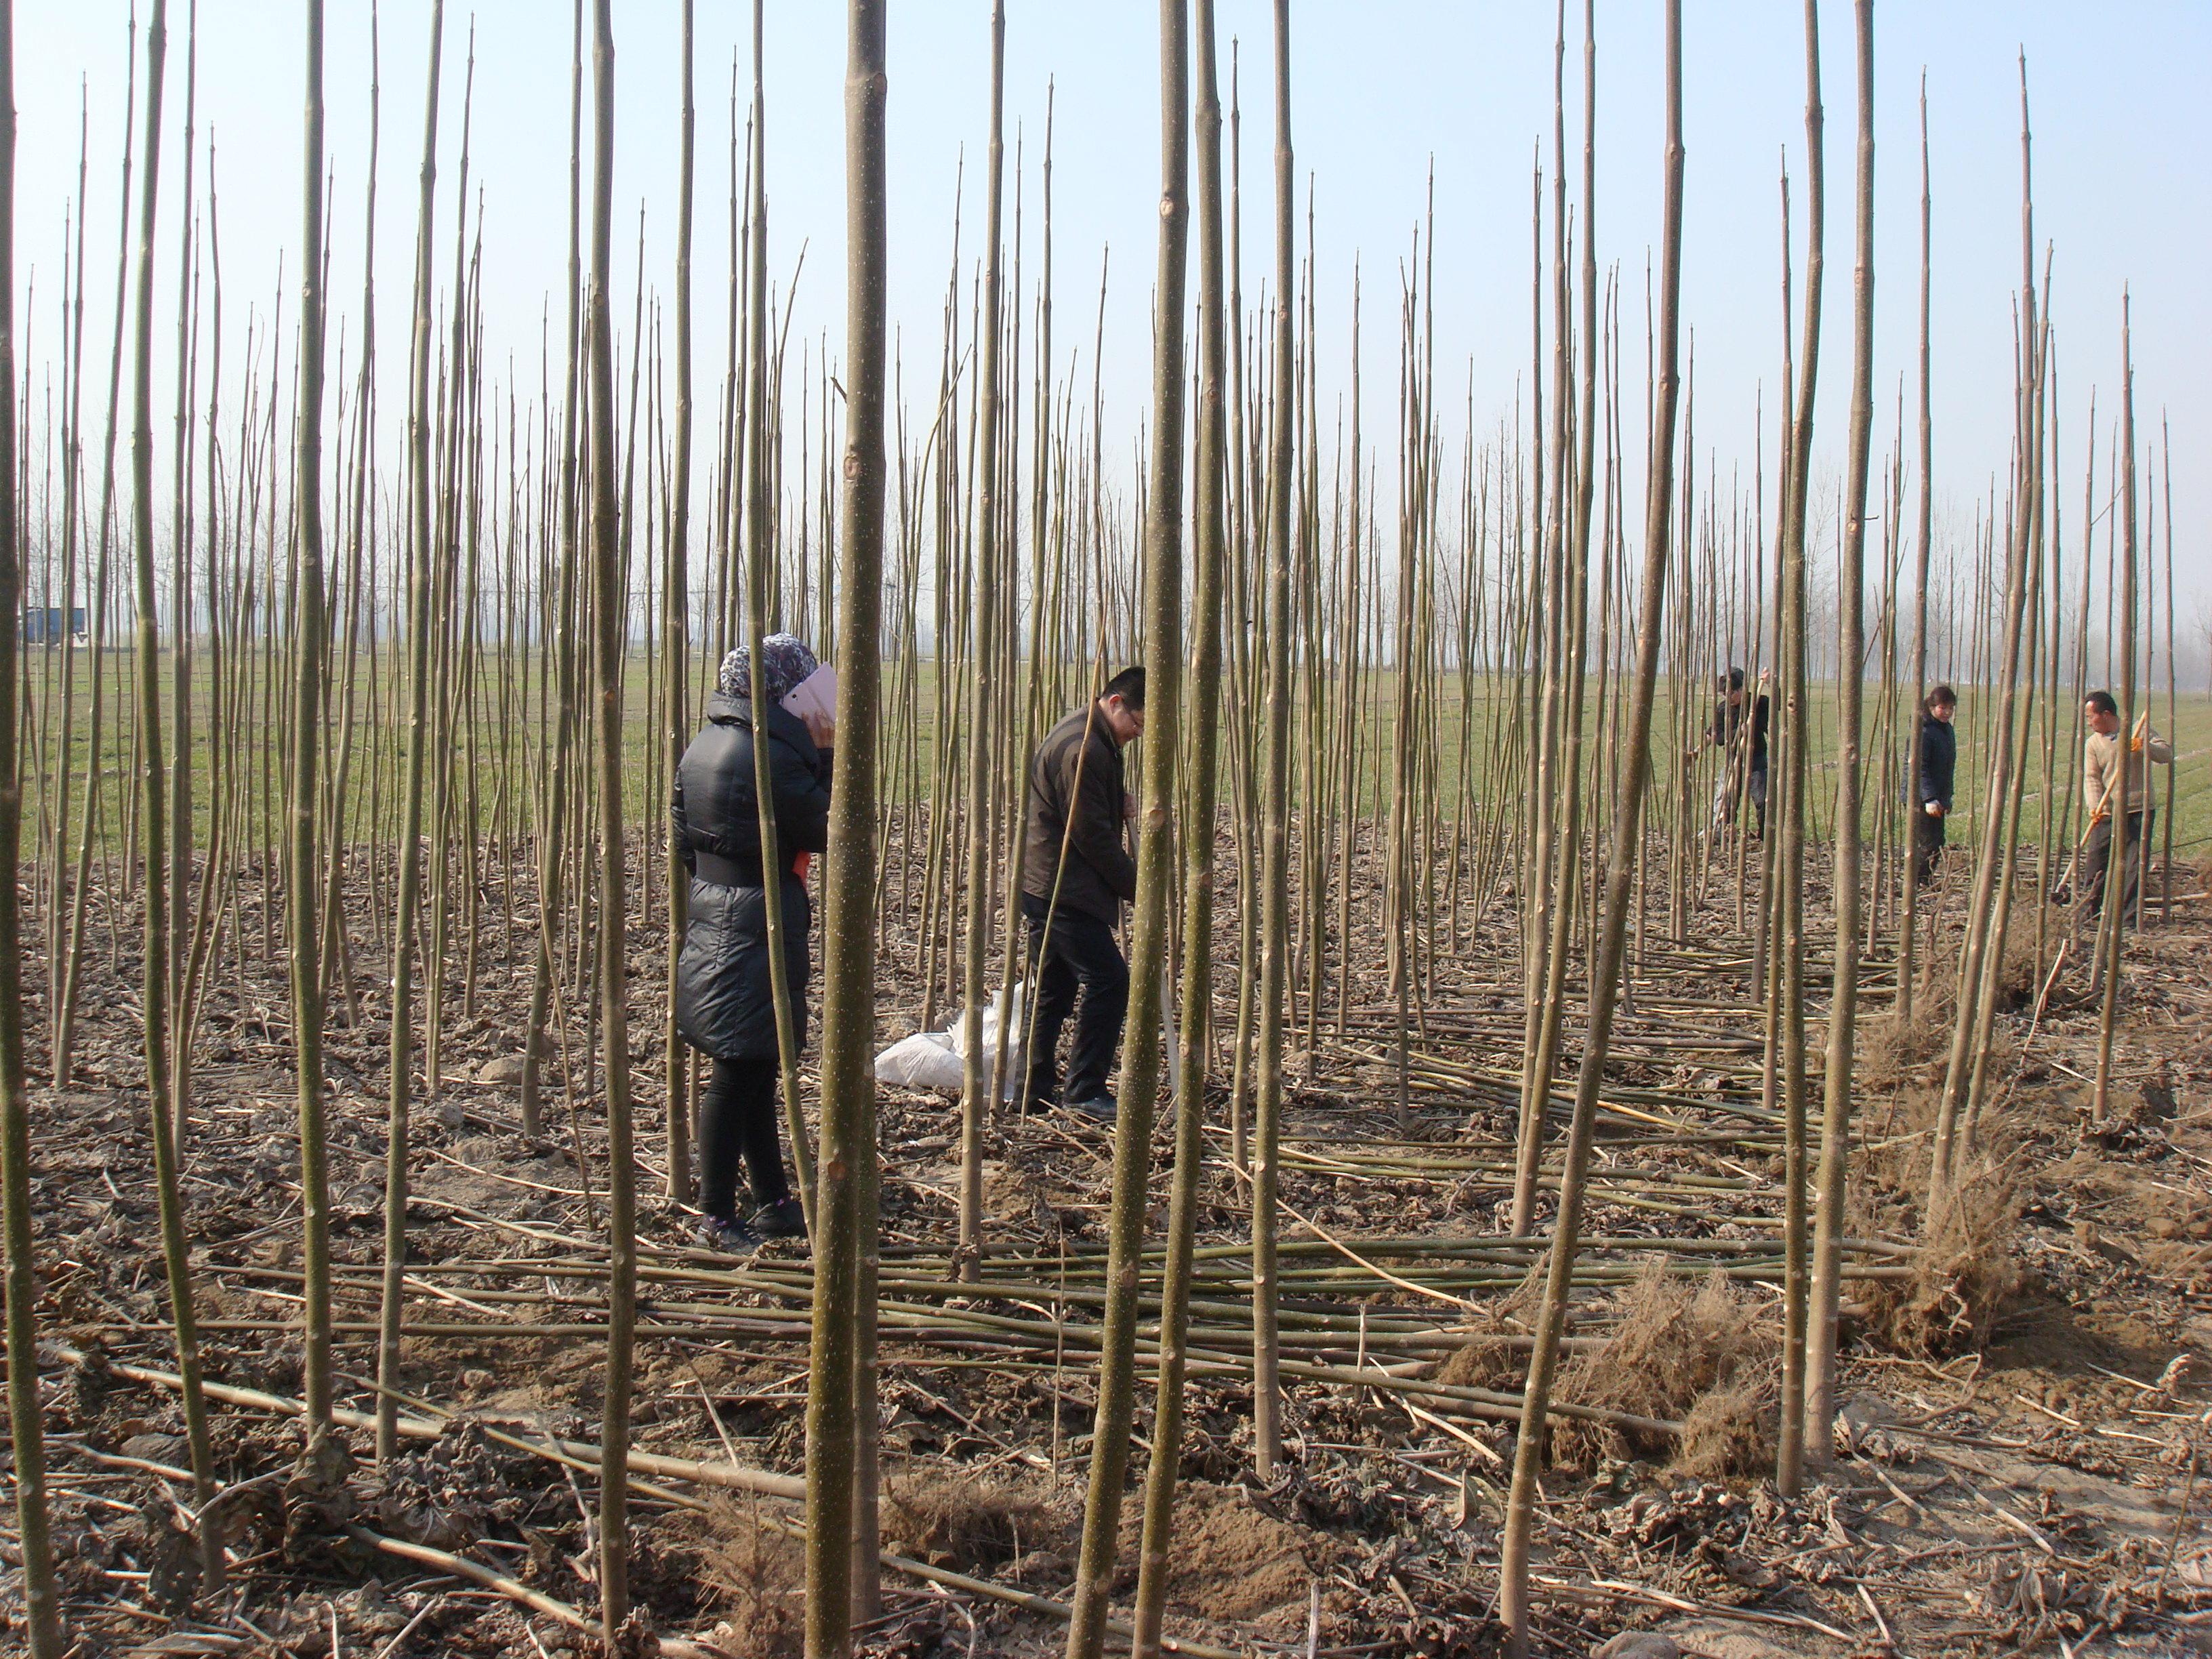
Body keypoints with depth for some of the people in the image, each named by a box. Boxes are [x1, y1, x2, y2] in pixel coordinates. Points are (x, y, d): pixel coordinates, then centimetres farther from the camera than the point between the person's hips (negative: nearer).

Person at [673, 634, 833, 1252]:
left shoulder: (704, 744, 10)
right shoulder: (772, 754, -19)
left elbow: (684, 842, 16)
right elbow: (826, 831, -13)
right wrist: (828, 756, -7)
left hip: (710, 918, 9)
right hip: (756, 930, -9)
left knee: (757, 1071, 16)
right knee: (738, 1075, -2)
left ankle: (773, 1202, 25)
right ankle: (717, 1217, 6)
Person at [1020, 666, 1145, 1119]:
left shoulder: (1081, 734, 15)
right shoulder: (1083, 749, -19)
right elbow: (1092, 834, -19)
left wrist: (1119, 804, 7)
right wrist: (1135, 886, -10)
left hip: (1043, 887, 11)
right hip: (1063, 891, -11)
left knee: (1053, 989, 14)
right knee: (1109, 980, -9)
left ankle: (1034, 1090, 18)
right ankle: (1085, 1093, -6)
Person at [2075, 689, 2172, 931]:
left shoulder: (2139, 730, 2)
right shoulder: (2092, 743, 4)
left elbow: (2168, 754, -2)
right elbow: (2091, 778, -4)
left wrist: (2145, 747, -22)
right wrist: (2095, 807, -20)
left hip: (2139, 811, -1)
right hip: (2107, 813, 1)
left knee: (2135, 863, -3)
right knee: (2095, 861, -2)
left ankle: (2126, 916, 3)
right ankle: (2086, 912, 8)